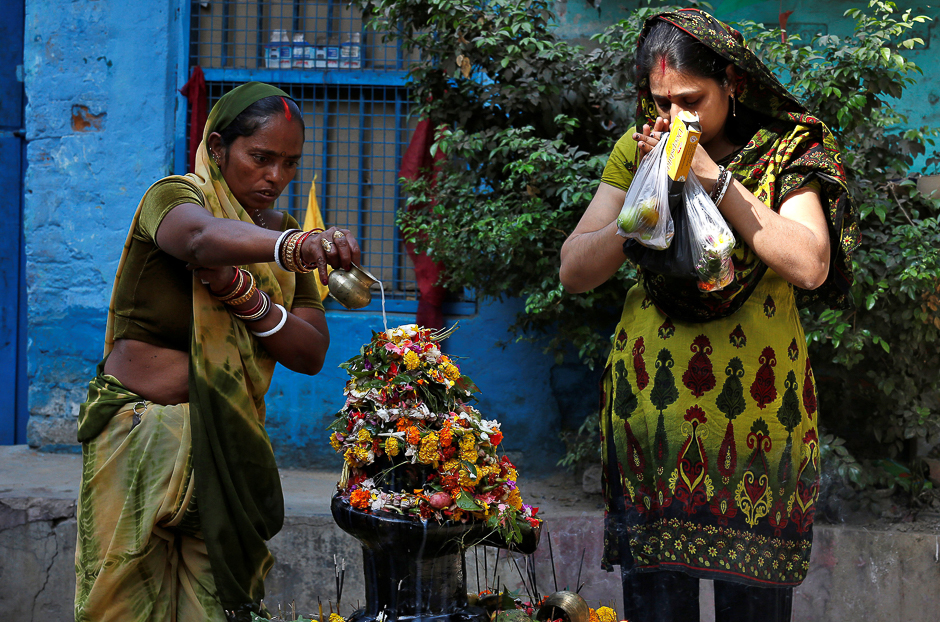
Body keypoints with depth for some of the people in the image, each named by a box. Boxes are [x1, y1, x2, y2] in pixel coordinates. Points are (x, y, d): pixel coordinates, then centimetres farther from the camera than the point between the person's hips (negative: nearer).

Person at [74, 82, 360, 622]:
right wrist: (289, 247, -54)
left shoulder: (282, 234, 9)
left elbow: (311, 355, 0)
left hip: (229, 445, 5)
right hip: (142, 431, -5)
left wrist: (247, 296, -18)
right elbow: (202, 238, -35)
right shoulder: (174, 197, -8)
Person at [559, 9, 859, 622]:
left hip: (757, 408, -2)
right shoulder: (638, 150, 6)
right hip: (651, 404, 2)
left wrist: (714, 177, -16)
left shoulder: (786, 150, -1)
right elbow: (575, 272, 2)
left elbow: (810, 267, -16)